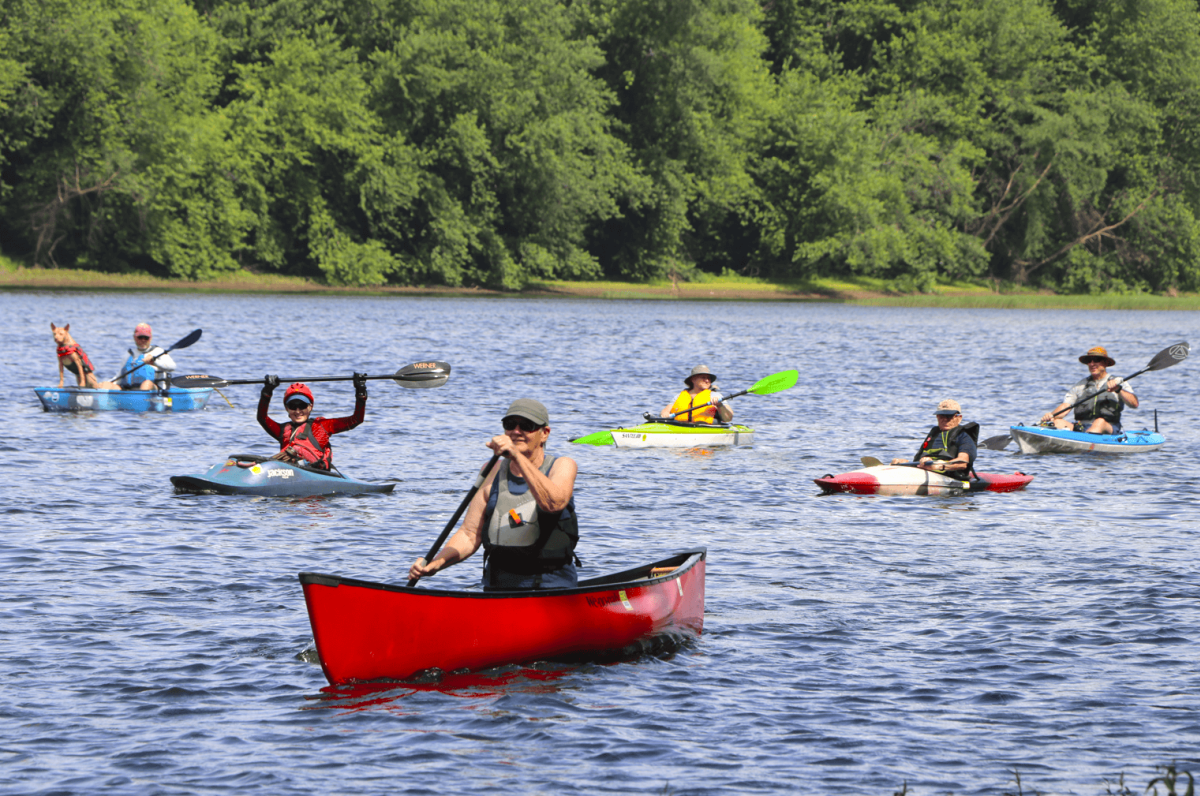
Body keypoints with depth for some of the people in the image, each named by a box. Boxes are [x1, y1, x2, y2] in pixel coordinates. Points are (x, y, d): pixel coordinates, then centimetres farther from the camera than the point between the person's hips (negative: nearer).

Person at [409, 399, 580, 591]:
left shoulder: (563, 466, 1)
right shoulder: (493, 471, 10)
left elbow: (553, 503, -23)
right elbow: (469, 534, 4)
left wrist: (517, 456, -32)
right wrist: (436, 564, -14)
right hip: (497, 590, 3)